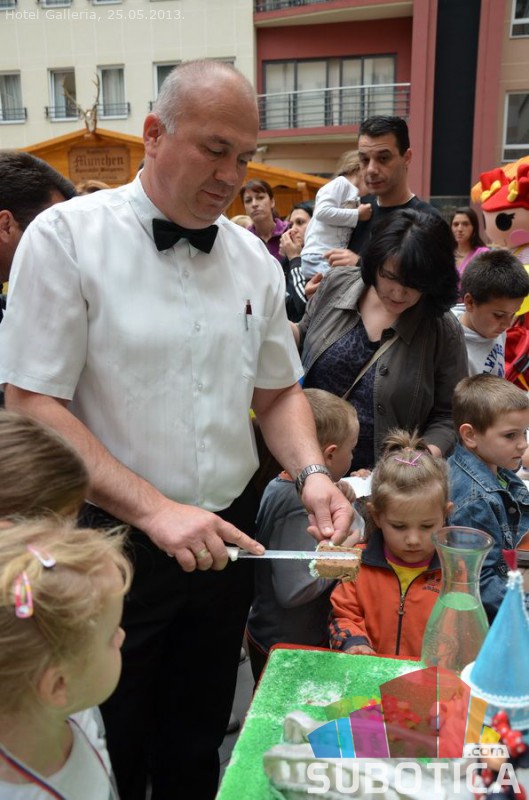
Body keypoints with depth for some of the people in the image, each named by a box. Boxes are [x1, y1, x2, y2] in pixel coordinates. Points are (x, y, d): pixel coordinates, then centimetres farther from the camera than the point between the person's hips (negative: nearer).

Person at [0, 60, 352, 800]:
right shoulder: (67, 237, -11)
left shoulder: (253, 260, 3)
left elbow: (278, 392, 11)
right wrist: (154, 510, -25)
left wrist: (312, 475, -8)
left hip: (225, 538, 5)